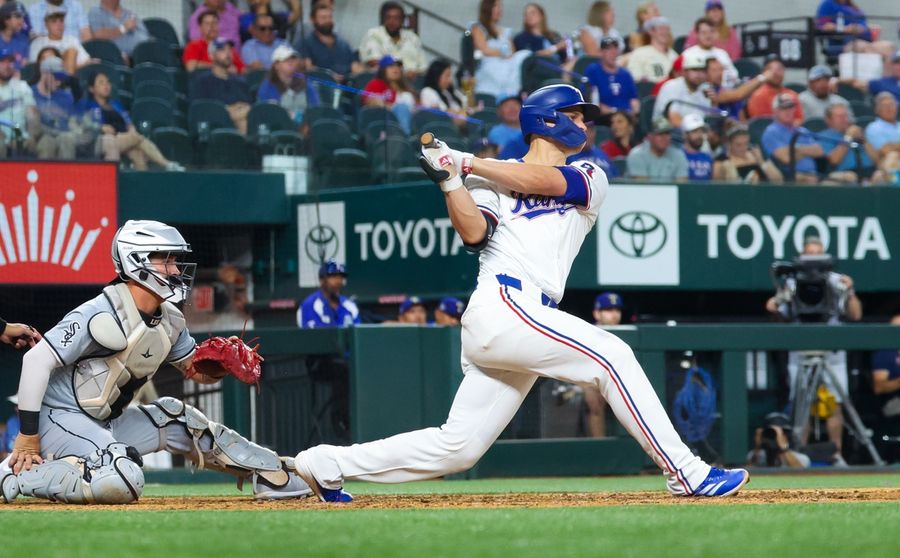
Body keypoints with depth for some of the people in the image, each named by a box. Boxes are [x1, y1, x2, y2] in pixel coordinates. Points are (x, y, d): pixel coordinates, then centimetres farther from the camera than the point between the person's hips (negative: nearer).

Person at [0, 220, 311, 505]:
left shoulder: (169, 320, 6)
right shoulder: (104, 314, -21)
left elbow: (198, 371, 20)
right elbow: (36, 360, -24)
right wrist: (28, 438, -24)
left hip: (108, 422, 9)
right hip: (59, 419, -9)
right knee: (123, 481, -31)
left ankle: (269, 475, 20)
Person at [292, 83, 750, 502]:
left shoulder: (589, 180, 19)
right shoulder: (491, 177, 13)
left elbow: (540, 180, 0)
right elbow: (474, 232, -3)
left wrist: (463, 161, 2)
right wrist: (449, 179, -13)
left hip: (525, 321, 5)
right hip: (501, 308, -5)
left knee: (457, 447, 4)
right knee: (610, 355, -18)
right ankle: (685, 473, -17)